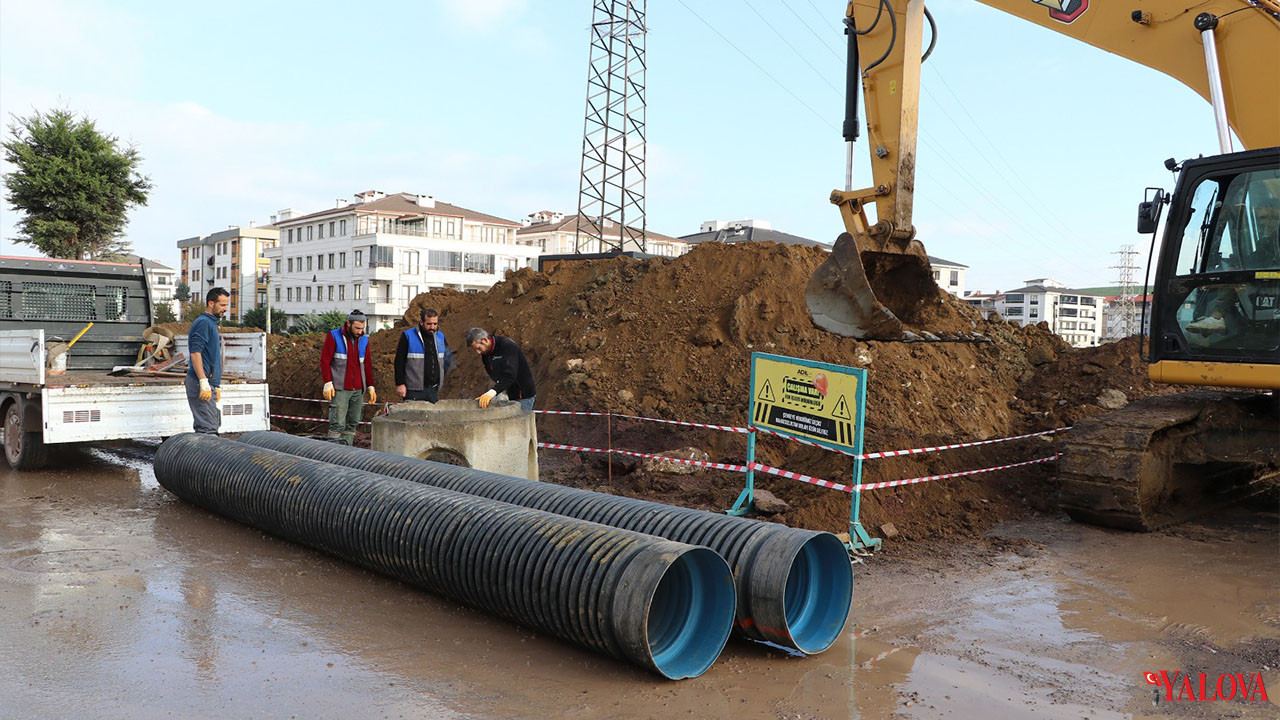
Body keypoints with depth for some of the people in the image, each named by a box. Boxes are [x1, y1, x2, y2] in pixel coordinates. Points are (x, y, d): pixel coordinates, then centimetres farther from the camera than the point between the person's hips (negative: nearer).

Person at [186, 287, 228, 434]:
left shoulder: (211, 323, 21)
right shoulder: (204, 323, -10)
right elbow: (195, 352, -21)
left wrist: (216, 386, 25)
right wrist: (204, 383, -26)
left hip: (209, 384, 10)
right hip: (201, 384, -10)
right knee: (208, 429, -14)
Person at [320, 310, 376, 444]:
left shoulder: (364, 340, 13)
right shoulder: (333, 336, -2)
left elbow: (367, 364, 19)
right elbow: (325, 361, -3)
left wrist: (371, 387, 14)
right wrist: (328, 383, -11)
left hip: (358, 390, 5)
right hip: (340, 389, -5)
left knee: (353, 423, 7)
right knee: (337, 424, -10)